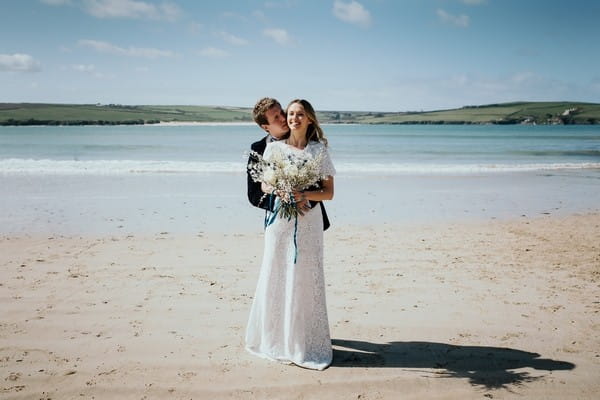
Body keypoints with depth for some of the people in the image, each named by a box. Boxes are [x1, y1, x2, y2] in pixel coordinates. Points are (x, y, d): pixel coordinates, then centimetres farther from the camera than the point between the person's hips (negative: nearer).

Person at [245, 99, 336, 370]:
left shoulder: (319, 150, 4)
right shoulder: (273, 147, 7)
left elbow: (329, 193, 2)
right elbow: (264, 185, 9)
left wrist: (303, 194, -16)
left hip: (308, 222, -1)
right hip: (279, 219, 1)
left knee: (304, 281, 1)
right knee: (275, 278, 4)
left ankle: (304, 344, 12)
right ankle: (275, 338, 19)